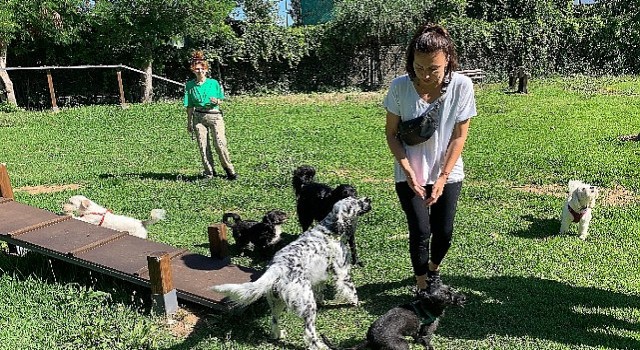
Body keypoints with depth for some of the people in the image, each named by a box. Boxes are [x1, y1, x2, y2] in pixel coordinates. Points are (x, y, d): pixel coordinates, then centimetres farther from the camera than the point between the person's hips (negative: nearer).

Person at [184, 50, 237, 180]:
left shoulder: (213, 83, 4)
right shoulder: (190, 85, 6)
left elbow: (221, 100, 11)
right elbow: (189, 106, 9)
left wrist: (216, 101, -12)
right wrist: (189, 123, 9)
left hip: (214, 115, -1)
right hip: (198, 117, 2)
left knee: (220, 143, -10)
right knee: (203, 146, 2)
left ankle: (229, 169, 4)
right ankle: (209, 172, 13)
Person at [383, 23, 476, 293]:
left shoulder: (461, 86, -15)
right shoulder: (400, 86, -16)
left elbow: (459, 136, -9)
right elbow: (391, 133, -6)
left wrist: (442, 178, -13)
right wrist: (408, 171, -15)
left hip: (448, 173, 1)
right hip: (409, 175, -1)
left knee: (444, 232, 4)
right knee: (421, 231, -7)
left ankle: (433, 269, 37)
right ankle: (422, 287, 15)